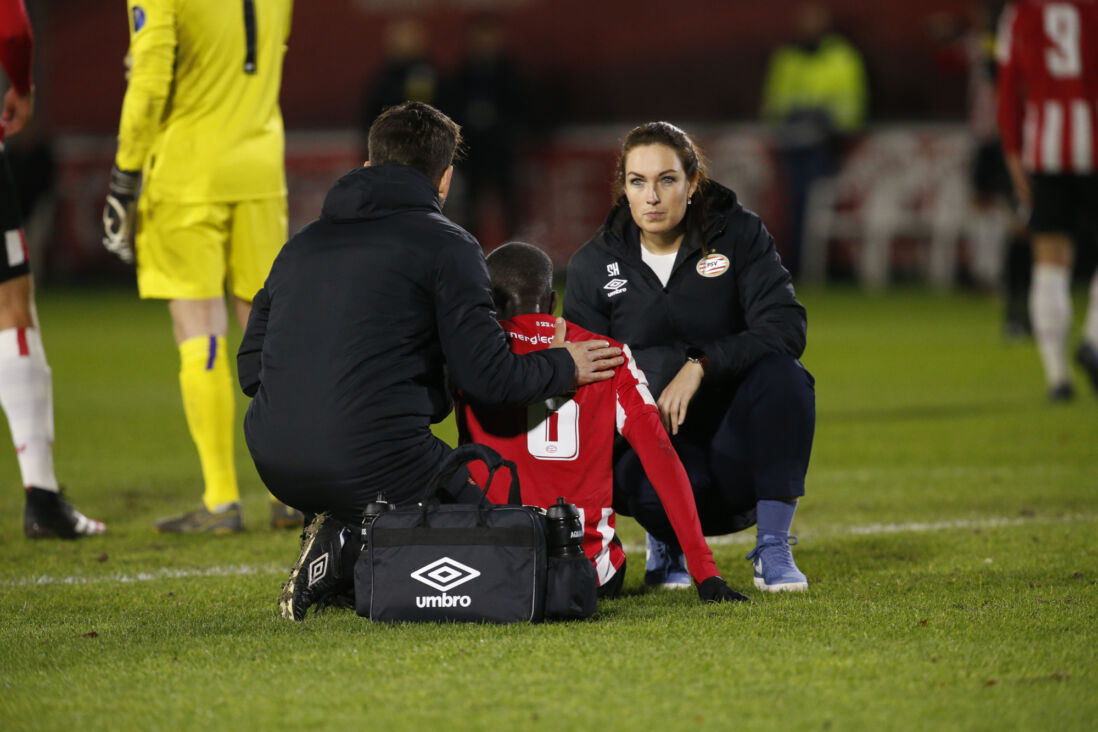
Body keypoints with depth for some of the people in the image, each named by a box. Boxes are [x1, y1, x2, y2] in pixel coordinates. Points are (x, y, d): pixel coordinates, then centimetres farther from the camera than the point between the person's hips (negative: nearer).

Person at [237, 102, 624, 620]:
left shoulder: (302, 244, 19)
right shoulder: (445, 245, 1)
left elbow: (249, 368, 20)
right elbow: (486, 376, -4)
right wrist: (563, 368, 15)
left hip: (274, 464, 7)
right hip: (373, 460, -7)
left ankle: (342, 543, 1)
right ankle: (361, 548, -12)